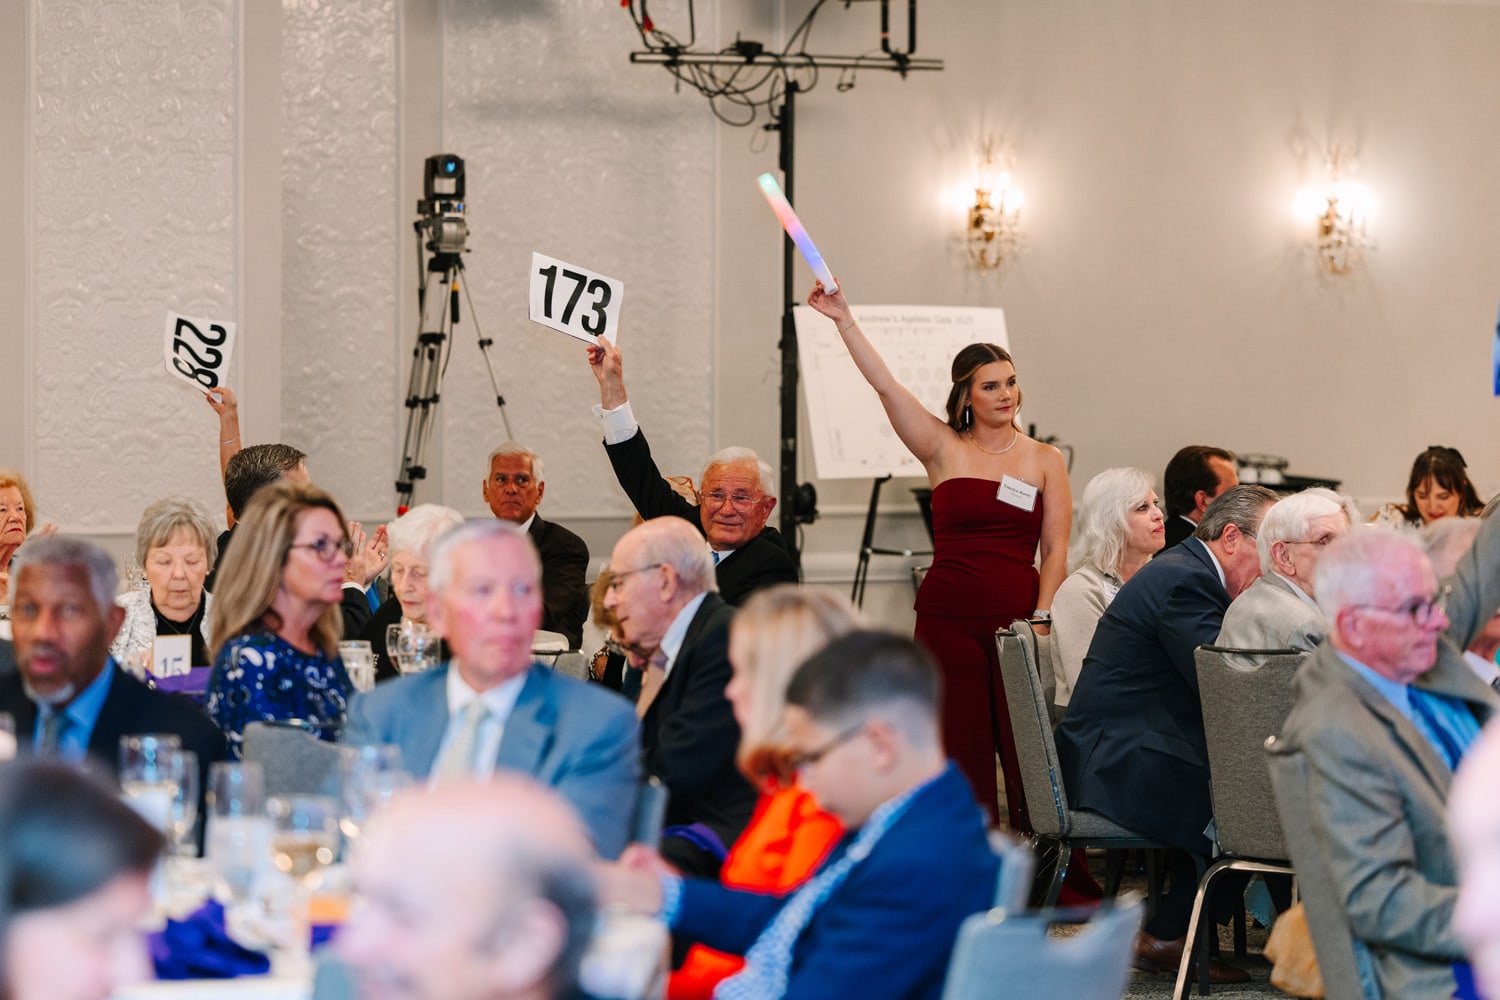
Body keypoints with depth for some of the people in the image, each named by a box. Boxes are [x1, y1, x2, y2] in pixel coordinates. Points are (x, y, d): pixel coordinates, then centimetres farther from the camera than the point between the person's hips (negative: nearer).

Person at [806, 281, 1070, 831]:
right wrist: (844, 320, -11)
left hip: (1017, 617, 0)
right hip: (947, 618, 0)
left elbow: (1055, 551, 6)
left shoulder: (1045, 460, 8)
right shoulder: (944, 449, 7)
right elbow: (884, 384, -3)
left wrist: (1041, 618, -6)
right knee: (960, 752, 0)